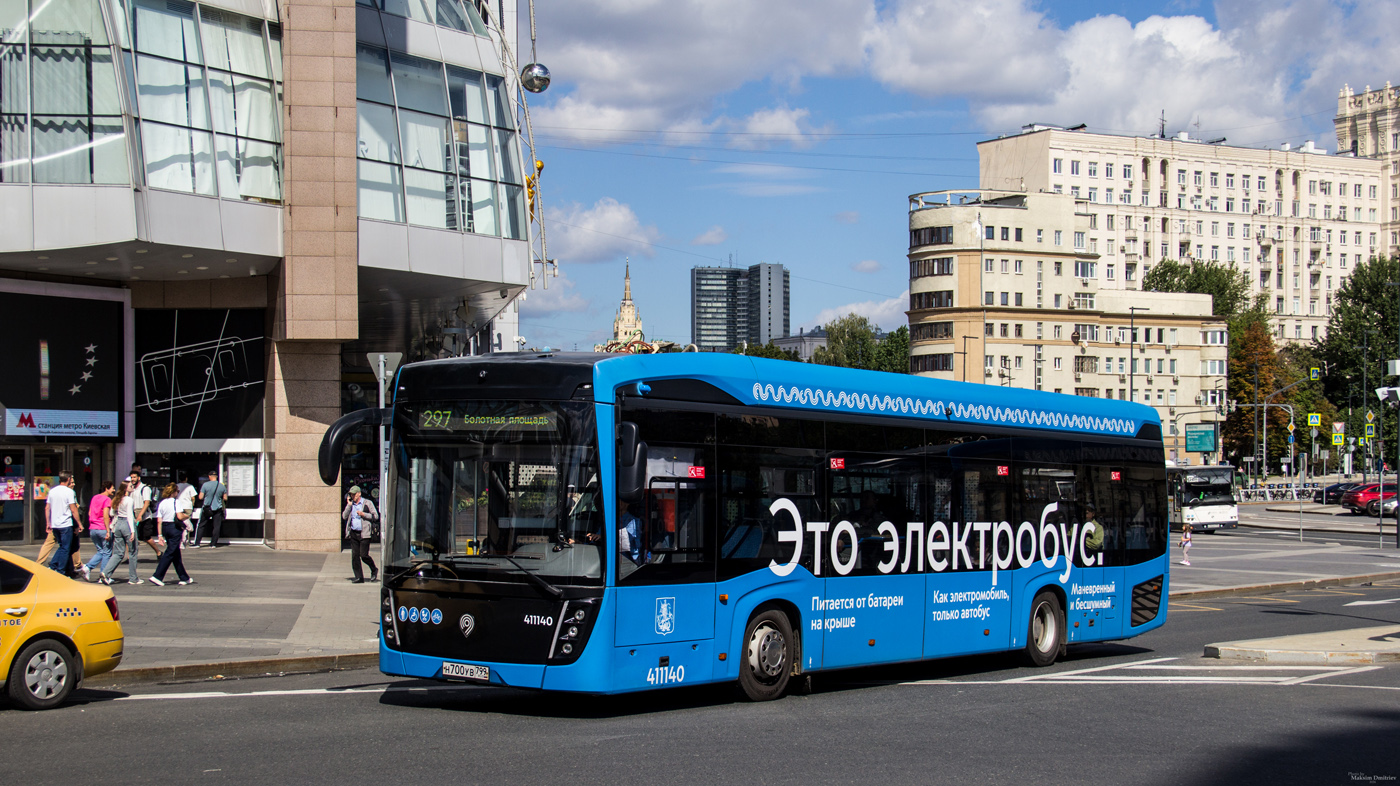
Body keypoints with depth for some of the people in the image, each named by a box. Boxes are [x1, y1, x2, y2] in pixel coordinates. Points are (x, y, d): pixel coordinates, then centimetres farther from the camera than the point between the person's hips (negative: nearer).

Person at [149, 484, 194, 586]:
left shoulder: (161, 503, 8)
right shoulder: (175, 502, -10)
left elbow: (159, 520, 4)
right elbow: (180, 516, -19)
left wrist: (160, 535, 6)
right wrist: (187, 516, 2)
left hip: (165, 528, 7)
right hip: (175, 528, -7)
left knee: (176, 554, 14)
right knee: (170, 553, -4)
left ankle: (184, 578, 22)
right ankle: (157, 576, -12)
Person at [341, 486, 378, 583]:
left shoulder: (367, 503, 0)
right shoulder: (350, 505, 14)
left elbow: (375, 516, -2)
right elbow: (344, 517, 5)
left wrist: (363, 514, -13)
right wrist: (349, 505, -3)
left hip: (364, 533, -5)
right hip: (353, 533, 5)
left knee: (363, 555, -9)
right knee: (355, 555, -1)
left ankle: (374, 570, 16)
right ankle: (359, 577, 4)